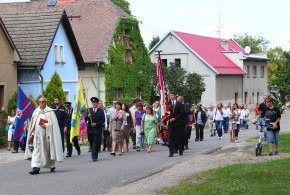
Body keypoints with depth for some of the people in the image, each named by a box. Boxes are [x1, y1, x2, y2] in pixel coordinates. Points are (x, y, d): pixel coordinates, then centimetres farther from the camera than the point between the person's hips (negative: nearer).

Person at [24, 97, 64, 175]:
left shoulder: (50, 112, -1)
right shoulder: (36, 112, 12)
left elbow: (53, 123, -6)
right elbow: (32, 124, 14)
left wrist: (46, 125, -21)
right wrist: (31, 134, 7)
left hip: (46, 134, -3)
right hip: (37, 134, 3)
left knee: (48, 150, 8)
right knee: (36, 151, -8)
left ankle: (52, 166, 28)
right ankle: (36, 167, -15)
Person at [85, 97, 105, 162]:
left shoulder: (101, 111, 4)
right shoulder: (89, 110, 9)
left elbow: (103, 120, -1)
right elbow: (85, 119, 0)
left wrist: (96, 124, -13)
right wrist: (88, 116, -22)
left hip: (97, 129, -2)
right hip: (90, 129, 2)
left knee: (96, 143, -7)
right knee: (91, 143, 8)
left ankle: (94, 157, -9)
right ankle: (94, 155, 23)